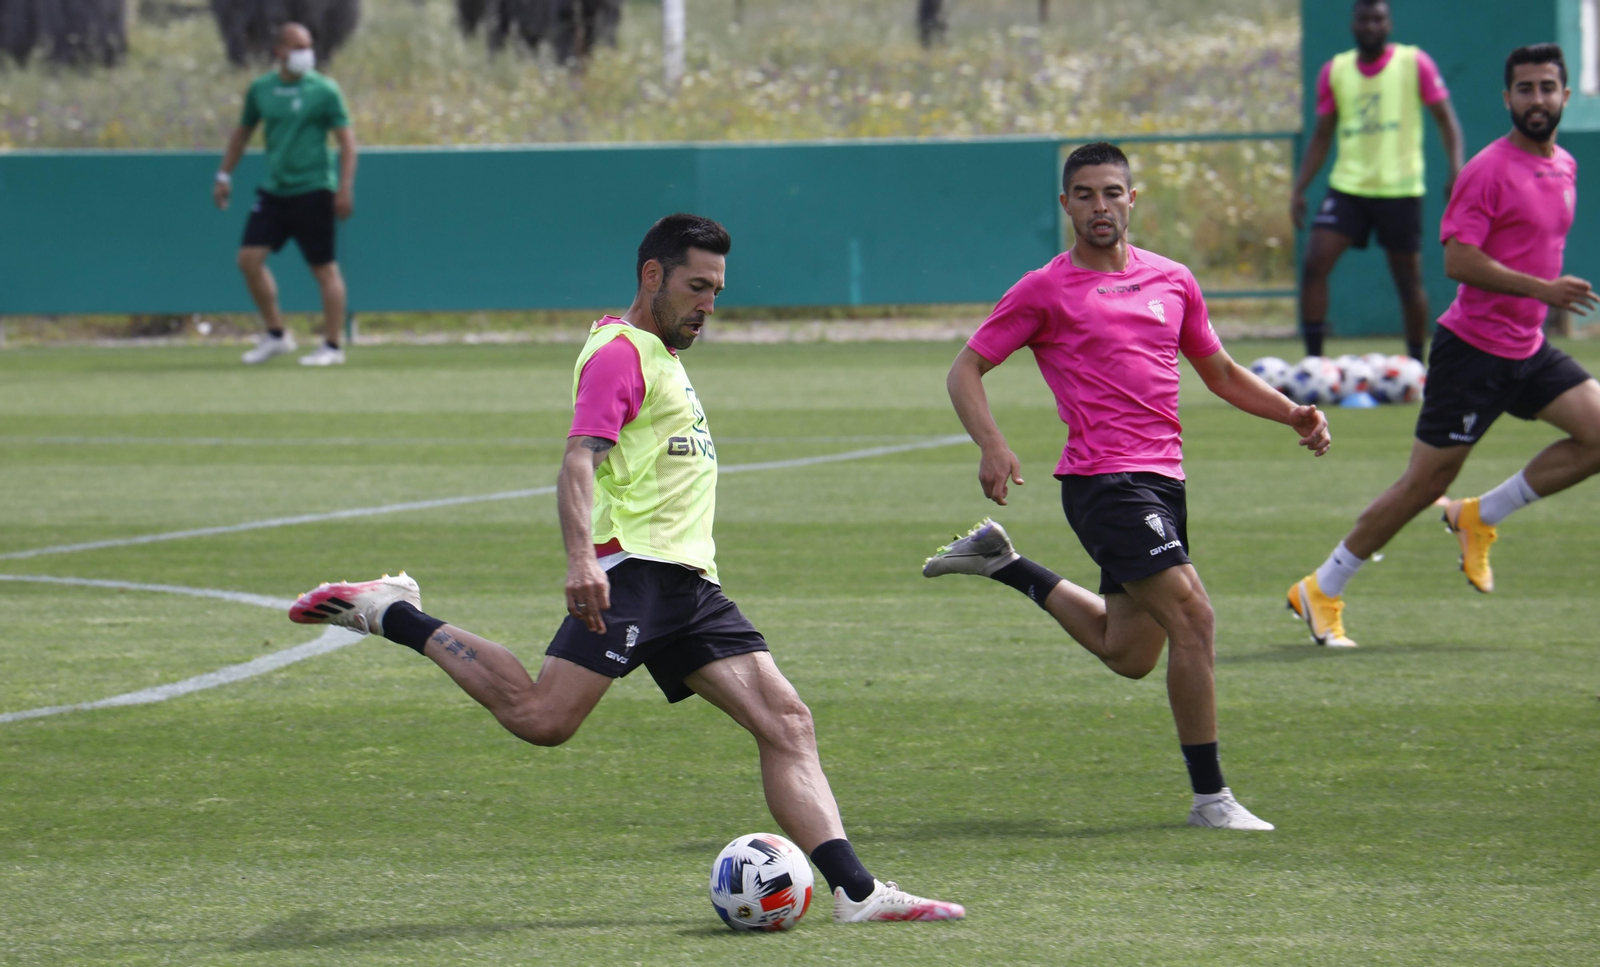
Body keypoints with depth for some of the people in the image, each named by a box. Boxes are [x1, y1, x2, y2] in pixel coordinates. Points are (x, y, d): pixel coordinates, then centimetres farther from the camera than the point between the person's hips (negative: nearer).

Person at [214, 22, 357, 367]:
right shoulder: (260, 89, 7)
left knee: (324, 268, -2)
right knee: (249, 258, -3)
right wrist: (224, 176, 17)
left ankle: (332, 347, 6)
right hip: (273, 191, 5)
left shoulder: (324, 90, -6)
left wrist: (345, 188, -13)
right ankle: (276, 334, 10)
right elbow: (242, 132, 21)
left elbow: (347, 140, -6)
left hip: (313, 191, -5)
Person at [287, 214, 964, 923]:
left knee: (786, 722, -3)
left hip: (689, 583, 9)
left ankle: (855, 891, -9)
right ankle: (390, 613, -6)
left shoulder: (662, 354, 26)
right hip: (630, 569, -9)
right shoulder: (619, 352, -5)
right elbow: (579, 461, -19)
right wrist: (582, 559, -33)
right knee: (542, 718, -22)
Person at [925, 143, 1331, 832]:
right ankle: (1210, 796, -10)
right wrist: (991, 445, -18)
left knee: (1127, 655, 16)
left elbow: (1220, 373, 23)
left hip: (1163, 478, 7)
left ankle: (1003, 563, 34)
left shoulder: (1172, 280, 13)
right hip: (1104, 482, -7)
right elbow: (965, 371, 0)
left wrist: (1291, 413, 6)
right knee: (1193, 618, -17)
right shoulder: (1046, 291, -2)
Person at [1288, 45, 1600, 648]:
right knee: (1426, 483, -4)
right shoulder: (1490, 170, -15)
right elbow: (1458, 261, -22)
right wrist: (1542, 289, -26)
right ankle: (1321, 591, 10)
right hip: (1474, 347, -8)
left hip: (1528, 349, 8)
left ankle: (1479, 516, 6)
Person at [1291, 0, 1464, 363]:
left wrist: (1455, 169, -17)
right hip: (1347, 186, 3)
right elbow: (1322, 135, 12)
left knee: (1408, 279, 4)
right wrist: (1300, 190, 5)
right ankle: (1313, 361, -7)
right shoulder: (1335, 71, 6)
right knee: (1314, 264, -12)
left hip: (1400, 189, -3)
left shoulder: (1414, 63, -3)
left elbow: (1445, 118, -2)